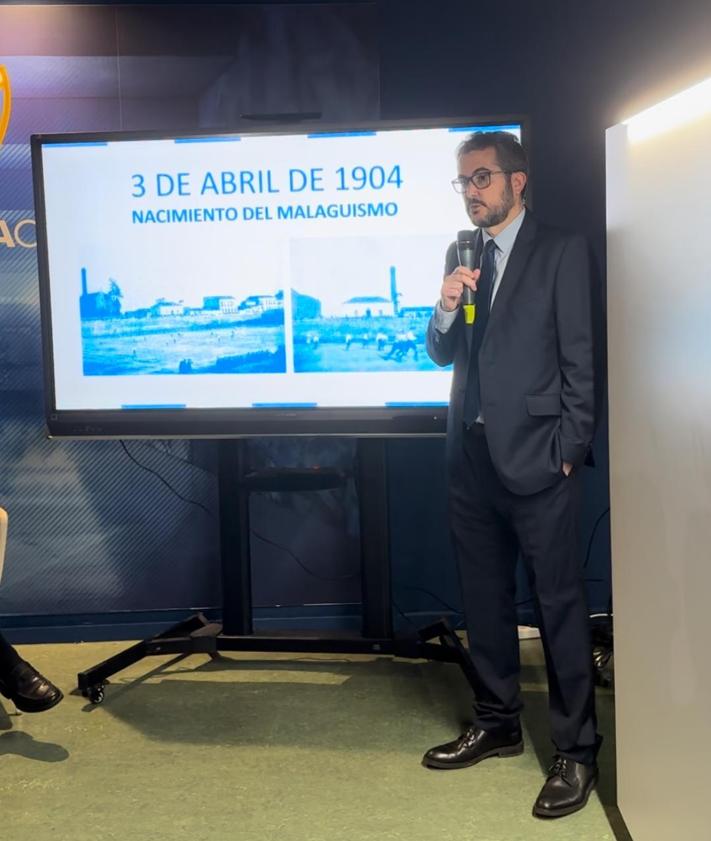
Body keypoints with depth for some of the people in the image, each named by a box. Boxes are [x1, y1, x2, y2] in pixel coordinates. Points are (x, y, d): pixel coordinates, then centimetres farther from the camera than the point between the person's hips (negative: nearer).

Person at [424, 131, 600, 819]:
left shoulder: (561, 252, -4)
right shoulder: (459, 254, 13)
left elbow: (580, 358, -7)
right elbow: (442, 355, 13)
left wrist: (569, 450, -11)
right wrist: (445, 306, -7)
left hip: (534, 455, -6)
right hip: (471, 454, 6)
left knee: (559, 603, -1)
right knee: (483, 599, 15)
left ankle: (575, 751, 9)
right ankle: (497, 724, 29)